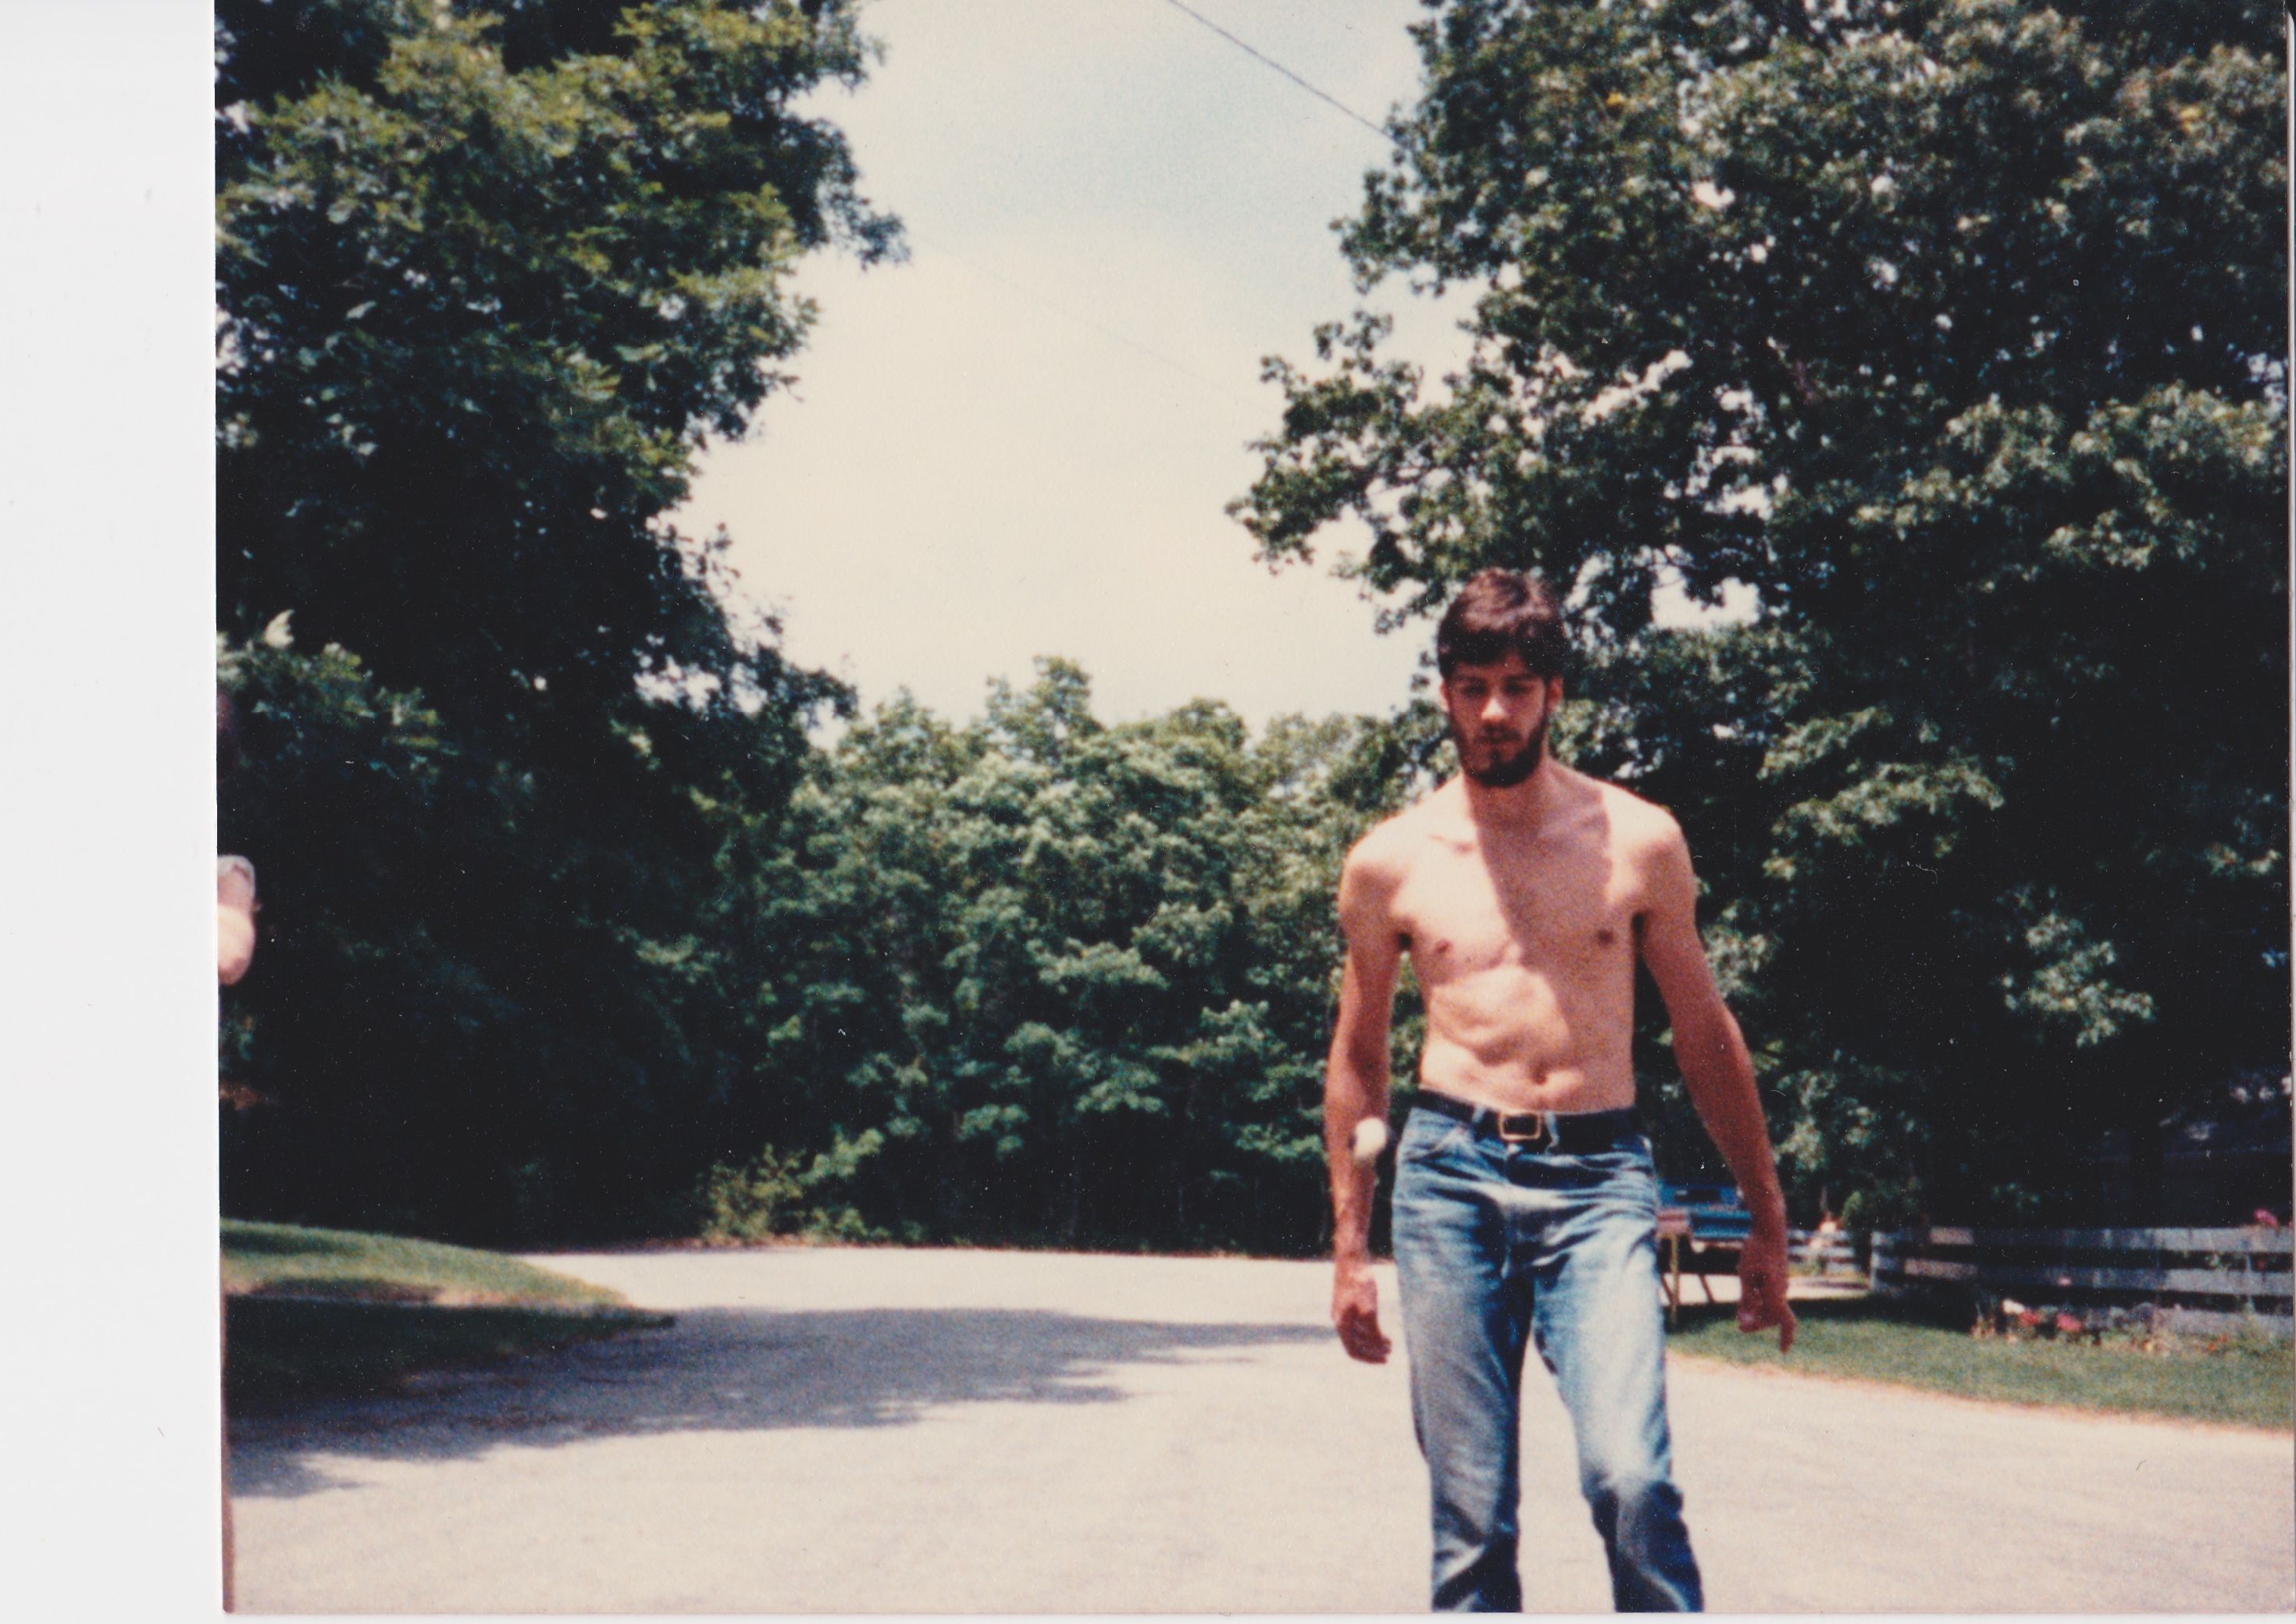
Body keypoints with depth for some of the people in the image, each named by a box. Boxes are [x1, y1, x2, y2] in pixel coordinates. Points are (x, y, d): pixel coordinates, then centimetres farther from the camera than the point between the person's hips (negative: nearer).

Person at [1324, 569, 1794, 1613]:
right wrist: (1349, 1246, 14)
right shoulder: (1391, 862, 7)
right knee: (1469, 1518, 1)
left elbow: (1704, 1035, 13)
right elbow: (1357, 1059, 16)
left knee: (1632, 1479, -20)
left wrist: (1766, 1224, 16)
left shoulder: (1638, 841, 6)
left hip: (1597, 1180, -1)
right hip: (1451, 1178, 1)